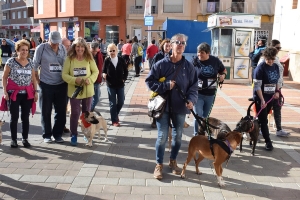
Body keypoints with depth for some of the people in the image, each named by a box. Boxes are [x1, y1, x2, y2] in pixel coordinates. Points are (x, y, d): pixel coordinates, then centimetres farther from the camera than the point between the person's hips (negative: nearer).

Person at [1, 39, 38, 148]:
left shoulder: (30, 62, 7)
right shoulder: (11, 61, -3)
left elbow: (33, 78, 12)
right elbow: (4, 78, 0)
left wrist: (35, 92, 6)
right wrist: (5, 91, -8)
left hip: (27, 94, 3)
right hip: (14, 93, -3)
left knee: (25, 117, 7)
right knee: (14, 117, 1)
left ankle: (25, 139, 16)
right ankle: (13, 139, 11)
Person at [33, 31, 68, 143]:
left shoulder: (63, 49, 4)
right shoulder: (41, 48, -6)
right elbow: (35, 66, -1)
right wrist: (38, 81, -3)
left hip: (61, 85, 3)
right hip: (46, 85, -3)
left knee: (61, 111, 7)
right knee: (46, 112, 6)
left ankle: (57, 134, 20)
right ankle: (47, 135, 18)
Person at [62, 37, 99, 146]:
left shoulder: (89, 58, -3)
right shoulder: (69, 59, -7)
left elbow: (96, 71, 2)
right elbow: (64, 74, -7)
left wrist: (90, 80, -16)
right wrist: (75, 80, -23)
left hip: (87, 90, 2)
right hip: (74, 90, -2)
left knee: (87, 113, 15)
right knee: (75, 113, 2)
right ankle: (74, 135, 14)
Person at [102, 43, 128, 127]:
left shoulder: (121, 60, -3)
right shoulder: (107, 60, -7)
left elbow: (126, 71, 6)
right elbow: (104, 71, -3)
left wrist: (124, 79, -4)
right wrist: (104, 75, -24)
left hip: (120, 84, 2)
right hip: (111, 85, -2)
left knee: (121, 102, 9)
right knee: (112, 103, 3)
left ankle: (116, 115, 36)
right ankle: (114, 120, 13)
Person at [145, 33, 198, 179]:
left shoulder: (189, 66, -1)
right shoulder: (161, 64, -6)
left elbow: (193, 86, 0)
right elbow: (149, 81, -5)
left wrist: (191, 99, -18)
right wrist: (165, 85, -16)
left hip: (180, 107, 3)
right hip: (163, 106, -2)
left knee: (177, 136, 14)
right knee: (162, 137, 1)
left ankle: (173, 161, 34)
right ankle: (159, 165, 17)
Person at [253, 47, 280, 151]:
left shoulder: (276, 67, 5)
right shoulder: (260, 68, -16)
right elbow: (257, 86, -19)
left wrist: (277, 91, 1)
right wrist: (262, 100, -25)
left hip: (270, 96, 7)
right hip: (260, 97, -7)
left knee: (264, 118, 15)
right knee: (263, 120, -3)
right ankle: (268, 141, 1)